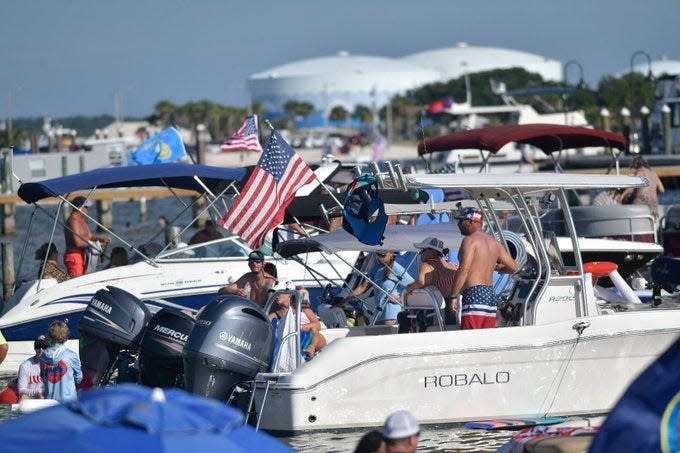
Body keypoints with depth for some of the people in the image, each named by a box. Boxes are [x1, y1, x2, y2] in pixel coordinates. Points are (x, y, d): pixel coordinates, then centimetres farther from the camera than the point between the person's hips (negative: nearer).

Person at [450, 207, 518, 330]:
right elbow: (513, 267, 23)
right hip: (491, 295, 9)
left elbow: (463, 270, -17)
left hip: (474, 294, -9)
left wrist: (452, 297, -14)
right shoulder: (494, 243, 17)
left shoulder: (470, 240, -7)